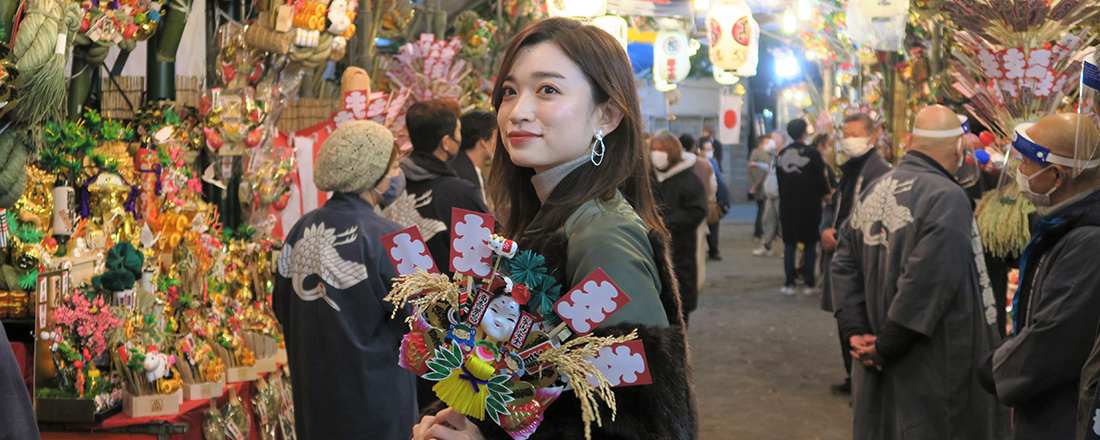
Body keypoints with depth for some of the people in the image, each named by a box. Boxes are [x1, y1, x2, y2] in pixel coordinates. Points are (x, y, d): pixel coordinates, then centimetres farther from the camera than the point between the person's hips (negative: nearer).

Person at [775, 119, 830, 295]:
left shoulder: (782, 154, 3)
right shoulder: (812, 153, -11)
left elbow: (780, 181, 8)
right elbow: (821, 179, -7)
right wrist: (825, 194, 12)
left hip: (787, 206, 3)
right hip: (809, 206, -3)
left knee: (789, 245, 7)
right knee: (810, 245, 5)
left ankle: (789, 284, 5)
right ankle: (809, 284, 6)